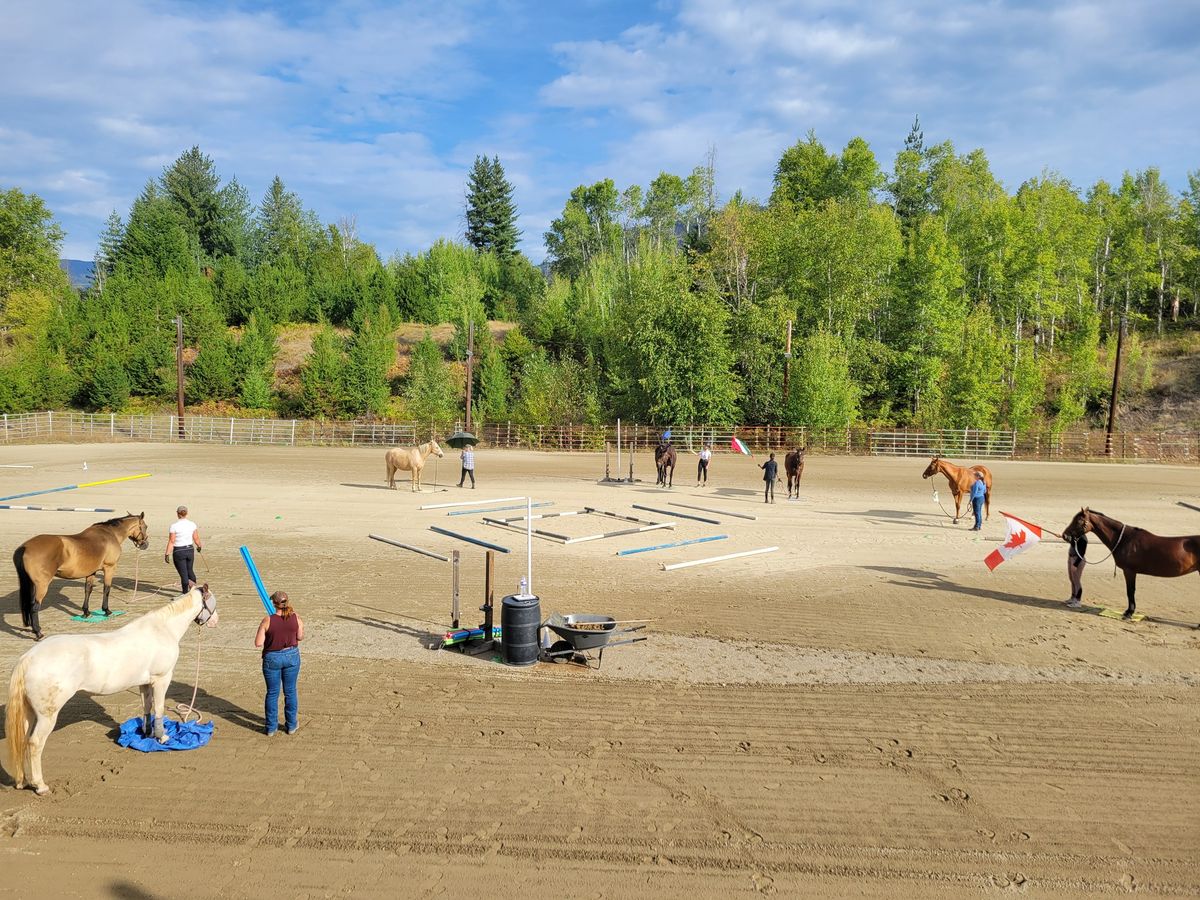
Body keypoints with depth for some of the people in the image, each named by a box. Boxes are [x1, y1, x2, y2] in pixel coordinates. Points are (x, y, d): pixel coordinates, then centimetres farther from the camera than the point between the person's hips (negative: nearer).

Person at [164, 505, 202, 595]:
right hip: (190, 550, 4)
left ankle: (186, 593, 7)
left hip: (178, 551, -4)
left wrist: (167, 554, -10)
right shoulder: (192, 524, -2)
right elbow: (196, 539, 6)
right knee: (190, 570, 23)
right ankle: (194, 588, 33)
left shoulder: (174, 525, -14)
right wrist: (199, 546, 24)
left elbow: (171, 541, -15)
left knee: (183, 574, 4)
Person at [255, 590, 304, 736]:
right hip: (292, 656, 2)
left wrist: (268, 635, 3)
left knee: (272, 693, 12)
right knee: (290, 691, 14)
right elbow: (300, 637, 3)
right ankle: (291, 725, 23)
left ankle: (271, 727, 21)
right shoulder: (296, 618, -10)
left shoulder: (268, 620, -17)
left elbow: (258, 643, -14)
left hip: (272, 658, -2)